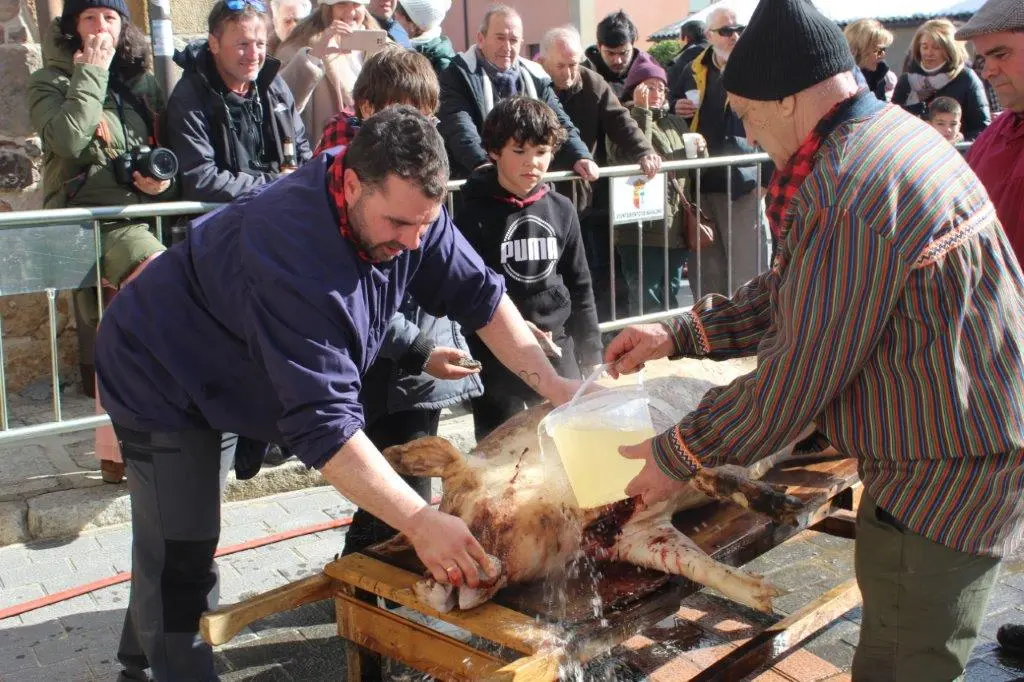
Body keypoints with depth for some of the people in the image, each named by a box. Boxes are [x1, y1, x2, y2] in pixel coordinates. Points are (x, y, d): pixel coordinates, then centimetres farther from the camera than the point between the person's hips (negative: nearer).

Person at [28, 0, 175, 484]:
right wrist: (91, 72, -9)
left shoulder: (143, 83, 16)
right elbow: (70, 139, -17)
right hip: (90, 222, -5)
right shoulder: (50, 82, 3)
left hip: (143, 218, 5)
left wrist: (166, 178, -4)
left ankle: (114, 451, 16)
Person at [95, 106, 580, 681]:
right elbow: (322, 418, -45)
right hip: (160, 380, -8)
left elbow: (480, 293, -10)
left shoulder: (402, 204, -19)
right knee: (181, 555, -9)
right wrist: (420, 521, -48)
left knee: (175, 539, 21)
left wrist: (552, 384, -18)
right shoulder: (294, 248, -42)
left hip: (227, 375, 8)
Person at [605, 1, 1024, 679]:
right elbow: (791, 292, 13)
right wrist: (678, 335, 10)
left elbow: (799, 376, -22)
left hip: (943, 480, -10)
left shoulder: (846, 196, -27)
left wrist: (679, 453, -9)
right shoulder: (893, 134, 6)